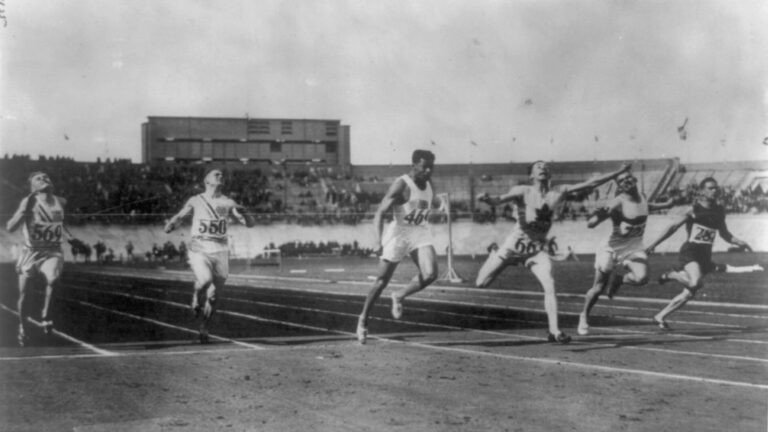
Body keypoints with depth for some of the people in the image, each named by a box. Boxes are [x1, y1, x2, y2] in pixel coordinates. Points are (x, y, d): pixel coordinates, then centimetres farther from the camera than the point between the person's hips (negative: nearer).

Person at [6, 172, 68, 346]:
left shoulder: (60, 202, -1)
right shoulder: (28, 202, -12)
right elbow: (10, 227, -21)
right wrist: (24, 209, -30)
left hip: (52, 251, 1)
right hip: (31, 252, -1)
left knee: (53, 278, -32)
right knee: (23, 294, 7)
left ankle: (45, 315, -11)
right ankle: (22, 329, 30)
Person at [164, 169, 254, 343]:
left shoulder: (228, 203, 6)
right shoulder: (195, 201, 2)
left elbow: (250, 223, 5)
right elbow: (180, 215, 10)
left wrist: (242, 213, -16)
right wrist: (171, 224, -12)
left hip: (220, 252, 2)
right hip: (199, 251, -2)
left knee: (212, 296, 5)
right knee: (205, 280, -30)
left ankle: (203, 329, 24)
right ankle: (196, 298, 4)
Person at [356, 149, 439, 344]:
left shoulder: (429, 185, 7)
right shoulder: (401, 185, -14)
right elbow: (380, 213, -19)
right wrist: (378, 242, -30)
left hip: (420, 234, 5)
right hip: (398, 232, -5)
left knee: (430, 274, -18)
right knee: (382, 281, 0)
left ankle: (399, 297, 7)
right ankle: (363, 319, 20)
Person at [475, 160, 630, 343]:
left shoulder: (559, 193, 0)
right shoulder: (523, 191, -8)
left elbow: (591, 183, 1)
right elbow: (499, 200, -22)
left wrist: (618, 172, -2)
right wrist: (487, 199, -45)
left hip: (539, 247, 2)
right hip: (516, 243, -2)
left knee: (550, 286, -18)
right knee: (481, 284, 2)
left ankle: (554, 331, -10)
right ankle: (493, 257, 35)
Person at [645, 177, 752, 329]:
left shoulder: (719, 211, 11)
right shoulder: (694, 209, -6)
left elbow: (724, 234, 22)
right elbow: (673, 227, -3)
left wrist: (739, 242, 4)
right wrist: (654, 244, -6)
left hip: (705, 254, 6)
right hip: (690, 252, -6)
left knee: (689, 293, 2)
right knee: (696, 282, -32)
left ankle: (660, 317, 15)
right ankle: (672, 275, -1)